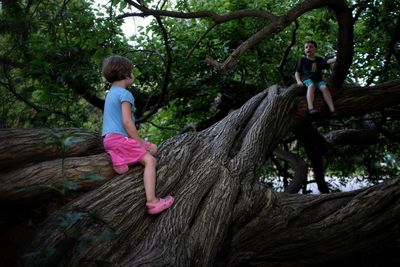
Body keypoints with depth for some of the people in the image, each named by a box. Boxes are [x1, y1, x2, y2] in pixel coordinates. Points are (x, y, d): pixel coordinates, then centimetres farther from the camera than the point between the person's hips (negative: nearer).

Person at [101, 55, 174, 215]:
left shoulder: (111, 92, 20)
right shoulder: (125, 94, -11)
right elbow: (127, 122, -19)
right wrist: (140, 143, -11)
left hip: (110, 137, 9)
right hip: (118, 137, -9)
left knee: (153, 149, 11)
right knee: (149, 160, -17)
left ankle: (119, 159, -2)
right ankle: (151, 202, -27)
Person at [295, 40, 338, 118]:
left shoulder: (319, 60, 18)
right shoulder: (302, 60, 14)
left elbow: (328, 61, -1)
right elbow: (297, 72, 11)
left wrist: (336, 58, -21)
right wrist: (298, 81, -8)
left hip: (318, 79, 3)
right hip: (307, 79, -3)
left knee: (324, 87, -27)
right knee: (311, 86, -36)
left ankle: (332, 110, -35)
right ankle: (311, 108, -53)